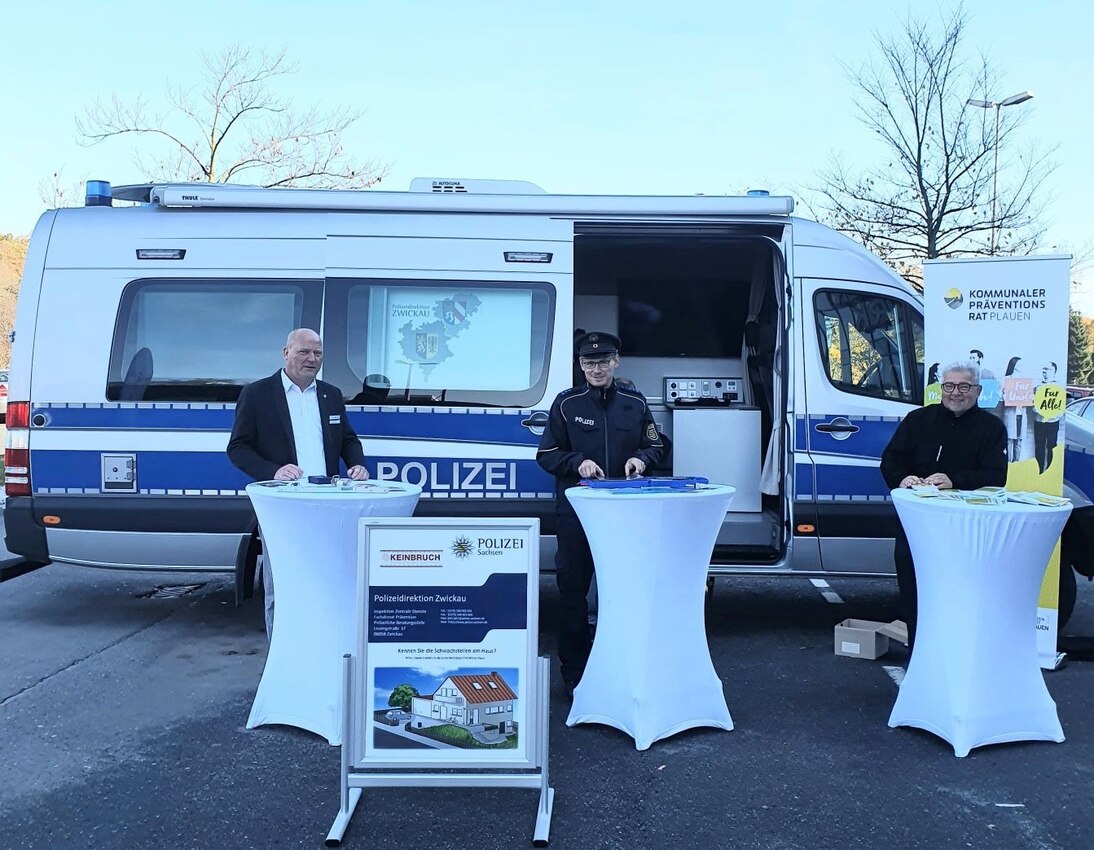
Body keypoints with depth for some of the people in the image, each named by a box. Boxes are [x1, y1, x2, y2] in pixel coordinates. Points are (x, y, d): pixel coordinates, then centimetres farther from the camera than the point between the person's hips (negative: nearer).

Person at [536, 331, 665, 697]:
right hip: (576, 509, -1)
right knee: (572, 589, 1)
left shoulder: (634, 402, 8)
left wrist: (640, 458, -6)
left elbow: (655, 447, 16)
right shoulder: (567, 403, 3)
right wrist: (578, 463, -13)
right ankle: (574, 674, 11)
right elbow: (547, 454, 5)